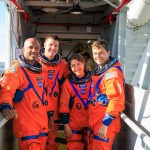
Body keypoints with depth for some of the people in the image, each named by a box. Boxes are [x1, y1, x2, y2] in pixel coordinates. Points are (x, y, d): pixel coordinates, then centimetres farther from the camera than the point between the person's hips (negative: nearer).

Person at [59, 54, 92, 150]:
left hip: (91, 123, 2)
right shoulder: (68, 84, -5)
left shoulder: (92, 80, 0)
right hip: (74, 125, -2)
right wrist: (66, 124, -7)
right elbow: (64, 105, -4)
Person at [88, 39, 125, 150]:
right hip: (95, 121, 9)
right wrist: (92, 122, 18)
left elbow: (117, 100, -25)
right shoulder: (100, 70, 13)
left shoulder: (113, 72, -17)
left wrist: (105, 124, -24)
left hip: (105, 123, -9)